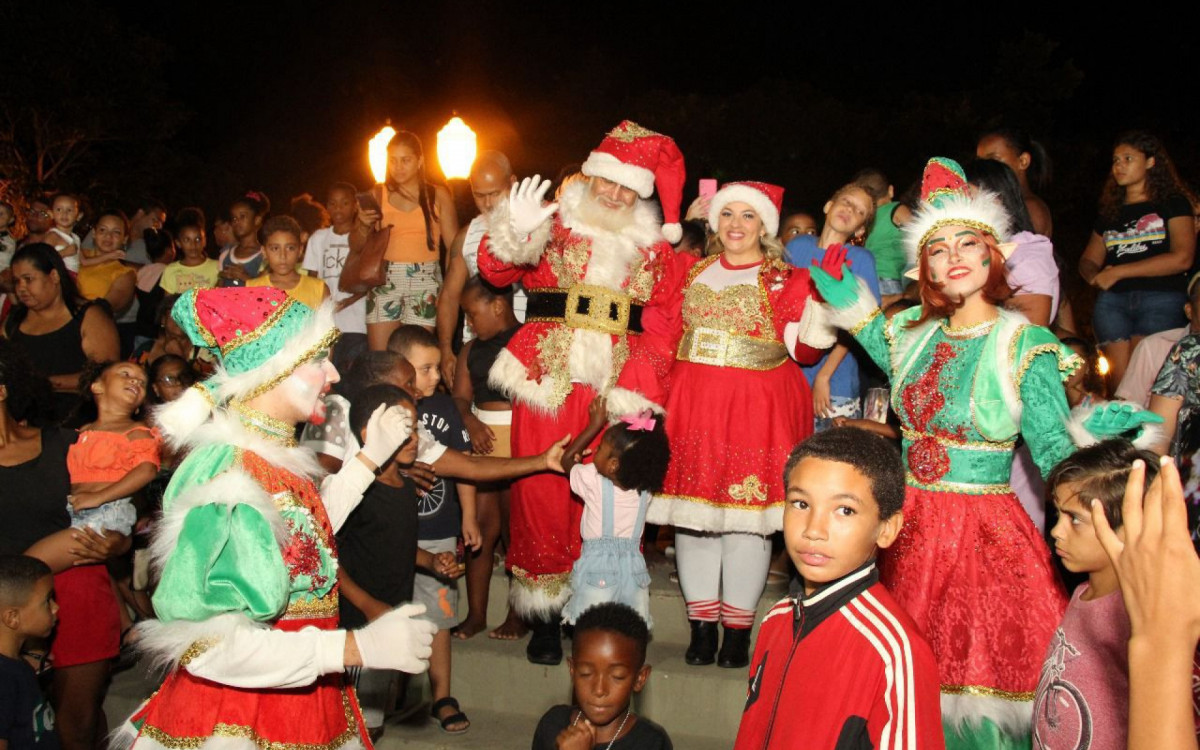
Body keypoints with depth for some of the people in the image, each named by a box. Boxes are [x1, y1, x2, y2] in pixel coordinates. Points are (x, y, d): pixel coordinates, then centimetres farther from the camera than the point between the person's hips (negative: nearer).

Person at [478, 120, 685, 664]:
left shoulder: (652, 248, 15)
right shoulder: (553, 225, 9)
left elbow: (661, 324, 8)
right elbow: (495, 271, -3)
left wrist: (636, 386, -6)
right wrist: (515, 233, -24)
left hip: (618, 390, 1)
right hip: (549, 383, -1)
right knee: (543, 493, -2)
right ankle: (543, 618, 10)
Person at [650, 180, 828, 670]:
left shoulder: (786, 279, 5)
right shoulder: (694, 272, 16)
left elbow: (804, 349, -3)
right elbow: (668, 335, 20)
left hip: (758, 405, -3)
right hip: (693, 405, 4)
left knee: (745, 513, -3)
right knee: (692, 511, 3)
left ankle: (737, 631, 9)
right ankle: (701, 627, 14)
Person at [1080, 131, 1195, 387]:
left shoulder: (1172, 203, 8)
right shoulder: (1110, 213, 22)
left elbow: (1182, 258, -5)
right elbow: (1088, 260, 25)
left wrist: (1117, 272, -7)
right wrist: (1095, 276, -1)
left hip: (1162, 300, -4)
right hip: (1112, 301, 4)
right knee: (1121, 380, -9)